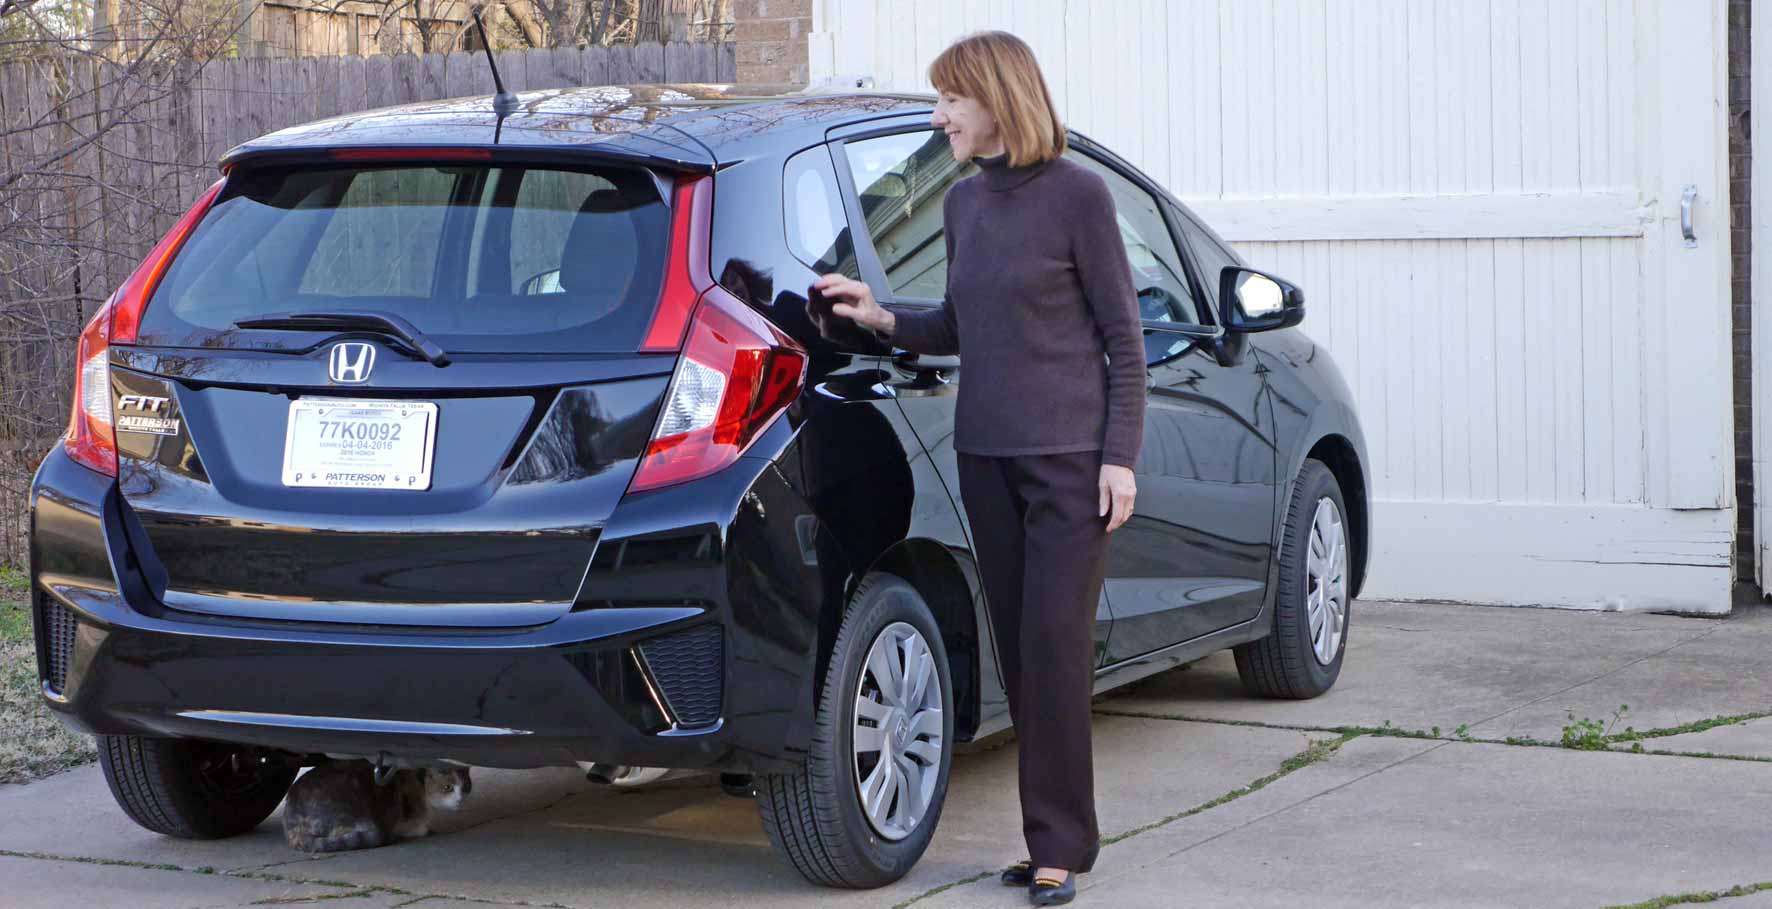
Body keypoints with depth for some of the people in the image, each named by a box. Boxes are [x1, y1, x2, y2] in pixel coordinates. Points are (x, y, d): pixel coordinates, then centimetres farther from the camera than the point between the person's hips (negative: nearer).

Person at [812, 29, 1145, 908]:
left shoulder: (1076, 193, -8)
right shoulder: (962, 203, 10)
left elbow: (1123, 335, -5)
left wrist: (1120, 455, -11)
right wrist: (883, 318, 0)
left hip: (1070, 456, -6)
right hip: (986, 455, 6)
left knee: (1053, 647, -8)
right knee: (1017, 650, 7)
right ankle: (1054, 836, 14)